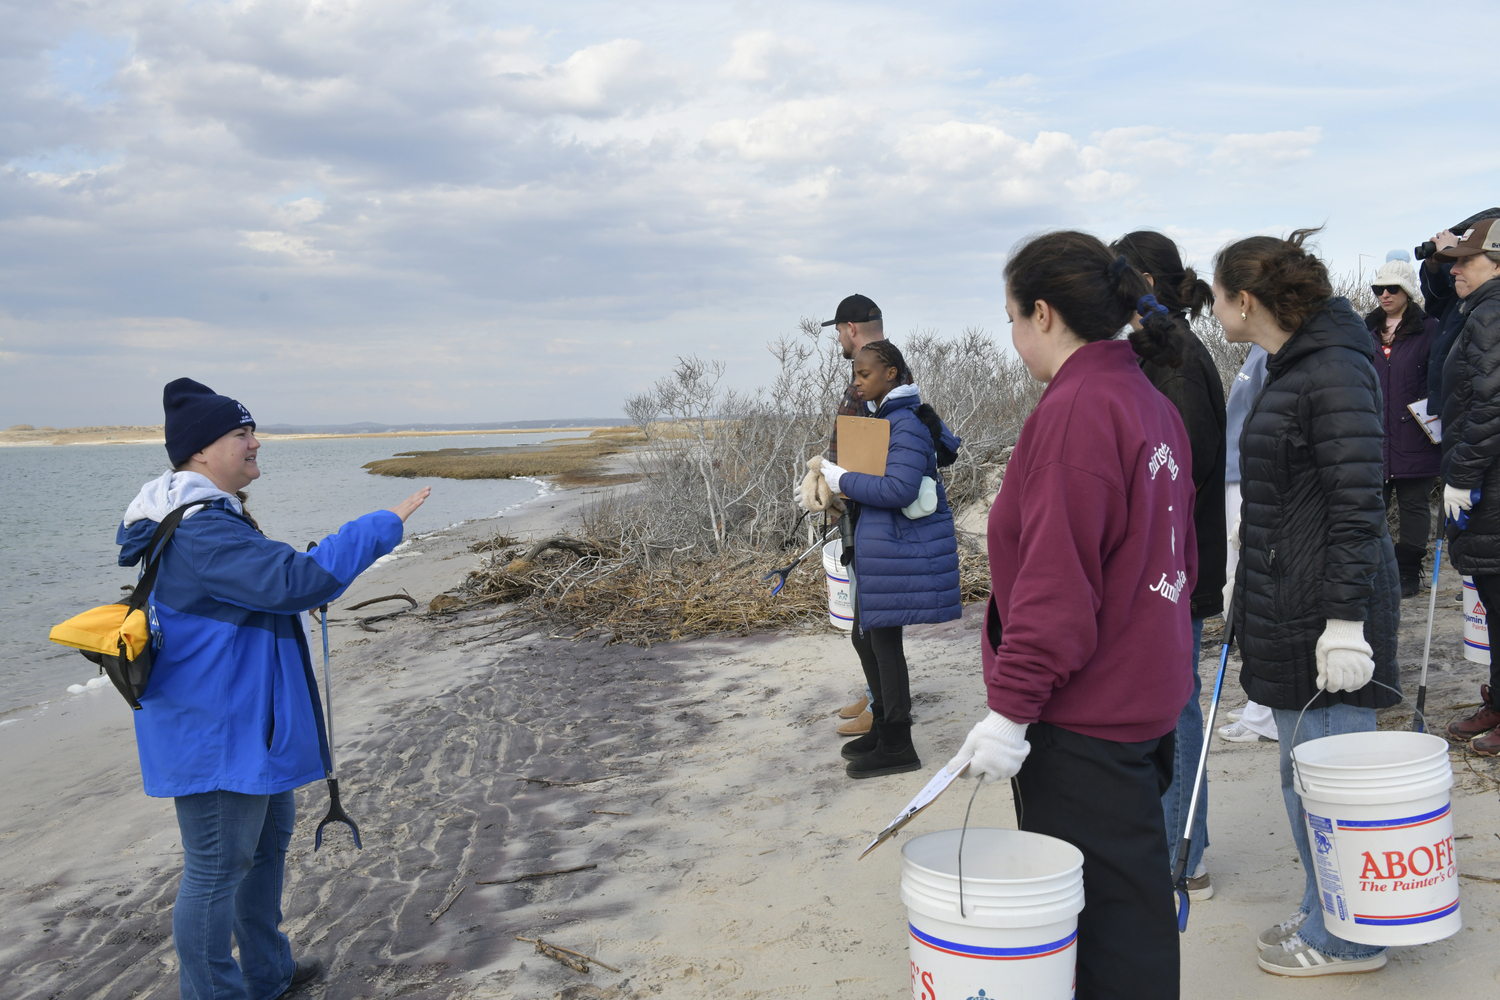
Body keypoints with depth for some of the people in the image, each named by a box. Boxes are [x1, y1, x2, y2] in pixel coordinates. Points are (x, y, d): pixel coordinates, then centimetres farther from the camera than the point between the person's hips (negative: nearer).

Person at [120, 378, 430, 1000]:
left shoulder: (214, 517, 10)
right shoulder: (200, 532, -26)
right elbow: (293, 581, -34)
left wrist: (303, 585, 9)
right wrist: (383, 527, -30)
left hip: (247, 720, 12)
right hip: (215, 734, -12)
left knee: (270, 834, 24)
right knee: (217, 868, 2)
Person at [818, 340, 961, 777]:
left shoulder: (907, 425, -18)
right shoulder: (877, 418, 13)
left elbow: (899, 489, -27)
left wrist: (841, 479, -18)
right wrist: (836, 479, 7)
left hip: (897, 549, -10)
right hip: (873, 546, 10)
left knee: (884, 639, -2)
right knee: (866, 637, 17)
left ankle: (897, 746, 9)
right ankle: (883, 725, 32)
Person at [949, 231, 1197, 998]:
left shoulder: (1075, 411, -20)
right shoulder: (1150, 403, 10)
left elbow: (1057, 579, -24)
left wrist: (1011, 704, -21)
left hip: (1083, 715, -10)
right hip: (1147, 697, 10)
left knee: (1105, 914, 2)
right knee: (1133, 905, 22)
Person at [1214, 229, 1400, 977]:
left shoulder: (1335, 372, -17)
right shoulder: (1287, 368, 13)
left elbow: (1356, 505, -21)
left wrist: (1345, 620, -22)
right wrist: (1250, 590, 23)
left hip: (1325, 607, -10)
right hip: (1287, 604, 10)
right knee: (1303, 769, 18)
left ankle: (1346, 939, 17)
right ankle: (1322, 914, 33)